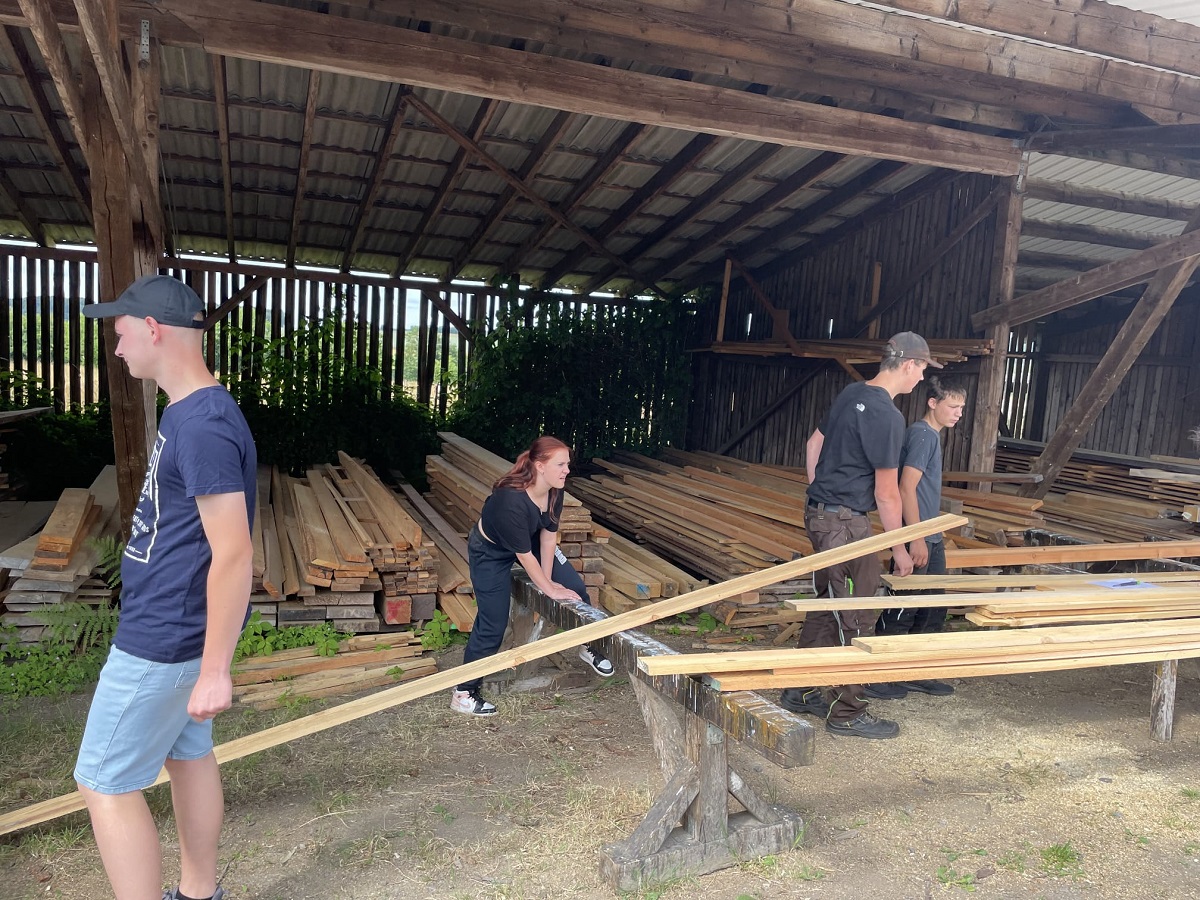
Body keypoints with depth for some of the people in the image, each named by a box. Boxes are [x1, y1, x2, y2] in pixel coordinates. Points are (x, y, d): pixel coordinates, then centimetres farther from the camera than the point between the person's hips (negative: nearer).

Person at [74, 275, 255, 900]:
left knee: (105, 783, 3)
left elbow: (233, 554, -27)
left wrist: (215, 671, -24)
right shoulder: (187, 411, 8)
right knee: (188, 753, 20)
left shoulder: (204, 424, -24)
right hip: (173, 626, 10)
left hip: (163, 639, -10)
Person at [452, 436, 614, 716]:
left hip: (530, 540, 7)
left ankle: (588, 646, 24)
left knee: (575, 587, 0)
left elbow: (548, 535, -9)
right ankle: (463, 693, 11)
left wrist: (548, 579, -5)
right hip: (490, 553, -7)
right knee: (493, 624, -5)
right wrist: (549, 588, -18)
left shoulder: (555, 490, -21)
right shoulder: (511, 500, -41)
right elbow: (524, 555, -29)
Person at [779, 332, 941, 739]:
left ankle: (800, 691, 27)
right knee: (857, 618, 0)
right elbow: (886, 494, -14)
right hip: (846, 523, -9)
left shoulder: (851, 393, 10)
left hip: (819, 513, 10)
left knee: (826, 606, 18)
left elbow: (813, 445, 19)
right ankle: (846, 712, 10)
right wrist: (900, 549, -4)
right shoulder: (887, 416, -17)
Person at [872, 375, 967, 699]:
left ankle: (918, 674, 24)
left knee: (933, 610, 14)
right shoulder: (921, 434, -14)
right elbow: (906, 488, -20)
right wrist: (916, 539, -22)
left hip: (932, 538, 10)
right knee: (901, 610, -4)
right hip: (917, 537, -10)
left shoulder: (933, 435, 16)